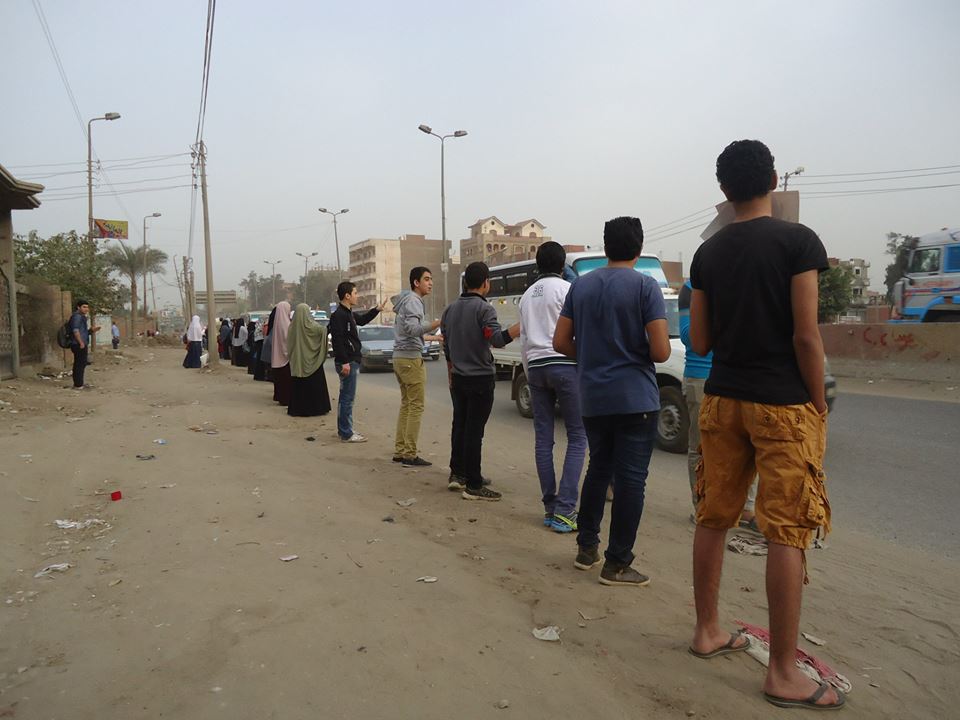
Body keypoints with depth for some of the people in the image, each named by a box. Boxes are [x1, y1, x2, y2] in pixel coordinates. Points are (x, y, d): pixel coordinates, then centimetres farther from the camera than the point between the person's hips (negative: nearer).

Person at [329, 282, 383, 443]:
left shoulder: (349, 313, 15)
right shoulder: (338, 315, -16)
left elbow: (362, 319, 35)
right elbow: (337, 340, -22)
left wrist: (377, 309, 25)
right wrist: (344, 362, -25)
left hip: (352, 361, 11)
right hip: (347, 362, -11)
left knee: (346, 397, 16)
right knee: (347, 398, -6)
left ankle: (344, 430, 25)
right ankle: (346, 434, -2)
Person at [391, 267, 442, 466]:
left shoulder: (405, 300, 18)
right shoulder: (413, 301, -13)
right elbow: (412, 329, -28)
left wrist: (431, 336, 25)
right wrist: (437, 323, -40)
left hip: (399, 357, 10)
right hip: (411, 358, -10)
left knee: (406, 404, 14)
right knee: (416, 406, -7)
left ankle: (399, 451, 17)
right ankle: (410, 455, -5)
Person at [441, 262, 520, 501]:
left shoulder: (450, 309, 10)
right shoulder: (484, 308, -13)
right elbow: (497, 339, -27)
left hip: (458, 378, 7)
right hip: (480, 378, -7)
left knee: (459, 425, 17)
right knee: (474, 431, -5)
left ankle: (457, 474, 24)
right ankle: (473, 485, 0)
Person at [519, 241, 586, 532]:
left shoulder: (528, 295, 18)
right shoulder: (566, 289, -2)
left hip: (535, 366, 7)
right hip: (564, 364, -6)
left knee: (543, 439, 7)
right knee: (577, 437, -2)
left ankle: (550, 507, 10)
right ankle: (564, 510, -10)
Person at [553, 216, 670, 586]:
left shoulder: (581, 285, 6)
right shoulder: (645, 286, -9)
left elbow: (561, 342, 7)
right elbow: (660, 351, -14)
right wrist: (634, 351, 7)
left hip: (592, 399, 5)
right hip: (635, 399, -5)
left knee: (598, 469, 19)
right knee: (630, 479, 3)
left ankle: (586, 548, 28)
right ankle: (616, 565, 9)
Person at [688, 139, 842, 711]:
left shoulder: (708, 253, 7)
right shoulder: (798, 240, -7)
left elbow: (700, 341, 8)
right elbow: (805, 336, -12)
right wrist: (820, 407, -3)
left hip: (723, 399, 5)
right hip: (784, 404, -5)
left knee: (714, 520, 12)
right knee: (786, 533, 0)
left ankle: (708, 631, 26)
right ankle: (784, 672, 8)